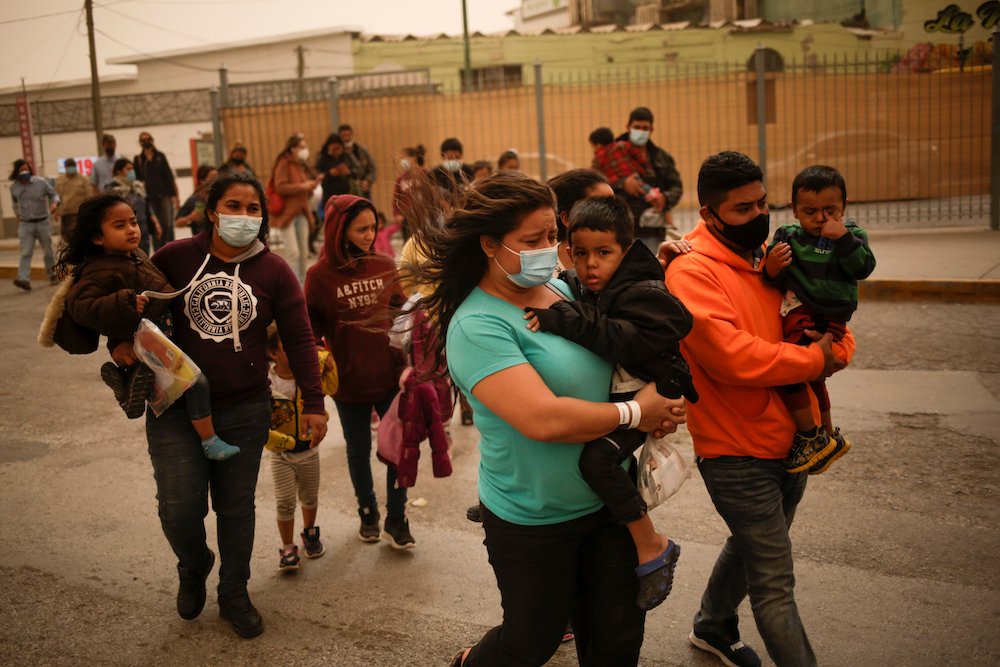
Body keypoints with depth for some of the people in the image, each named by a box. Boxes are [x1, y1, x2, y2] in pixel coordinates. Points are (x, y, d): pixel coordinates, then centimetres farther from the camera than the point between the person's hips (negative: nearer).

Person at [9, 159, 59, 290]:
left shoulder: (41, 182, -7)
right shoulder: (14, 187, 0)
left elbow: (53, 194, 1)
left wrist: (54, 204, -20)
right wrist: (19, 218, 17)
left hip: (43, 222, 0)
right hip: (25, 225, 0)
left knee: (48, 251, 10)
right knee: (26, 252, -12)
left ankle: (52, 275, 27)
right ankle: (24, 279, -23)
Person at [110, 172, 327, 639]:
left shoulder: (273, 271, -2)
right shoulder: (175, 257, -4)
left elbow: (299, 339, -1)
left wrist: (313, 403, -4)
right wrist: (121, 341, -11)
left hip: (246, 411, 1)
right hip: (176, 408, 0)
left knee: (236, 508, 10)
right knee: (180, 508, -4)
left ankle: (234, 595, 32)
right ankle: (193, 567, 31)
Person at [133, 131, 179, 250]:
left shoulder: (160, 156, 8)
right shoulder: (137, 160, 8)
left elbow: (169, 175, 5)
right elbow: (136, 178, 7)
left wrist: (173, 195, -2)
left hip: (164, 195, 0)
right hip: (149, 197, 0)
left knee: (168, 225, -7)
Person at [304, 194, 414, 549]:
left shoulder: (385, 266, -2)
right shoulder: (320, 275, -9)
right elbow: (312, 330, -2)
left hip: (390, 376, 2)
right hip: (349, 383, -1)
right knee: (358, 450, 16)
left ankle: (396, 519, 23)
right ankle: (368, 513, 37)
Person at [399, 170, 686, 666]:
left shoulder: (562, 289, 1)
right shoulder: (476, 326, -22)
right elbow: (544, 419, -32)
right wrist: (636, 412, -20)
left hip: (609, 498, 6)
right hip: (535, 519, -6)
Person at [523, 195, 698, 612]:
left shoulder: (644, 293, -16)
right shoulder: (574, 287, 6)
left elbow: (628, 340, -34)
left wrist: (566, 320, -37)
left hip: (637, 398, -8)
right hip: (593, 398, 8)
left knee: (596, 457, -29)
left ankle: (653, 547, -11)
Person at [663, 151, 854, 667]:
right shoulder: (692, 271, -17)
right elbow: (732, 356, -28)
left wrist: (835, 350, -11)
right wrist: (813, 359, -15)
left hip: (789, 442, 8)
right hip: (737, 453, -8)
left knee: (752, 545, 26)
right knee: (775, 585, -1)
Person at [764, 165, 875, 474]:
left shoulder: (852, 235, 0)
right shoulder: (787, 236, 2)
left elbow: (863, 268, -15)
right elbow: (773, 280, -1)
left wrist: (844, 239, -23)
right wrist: (771, 268, -23)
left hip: (830, 319, -5)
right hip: (799, 313, 5)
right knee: (811, 376, 22)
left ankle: (814, 438, -3)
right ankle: (827, 435, 45)